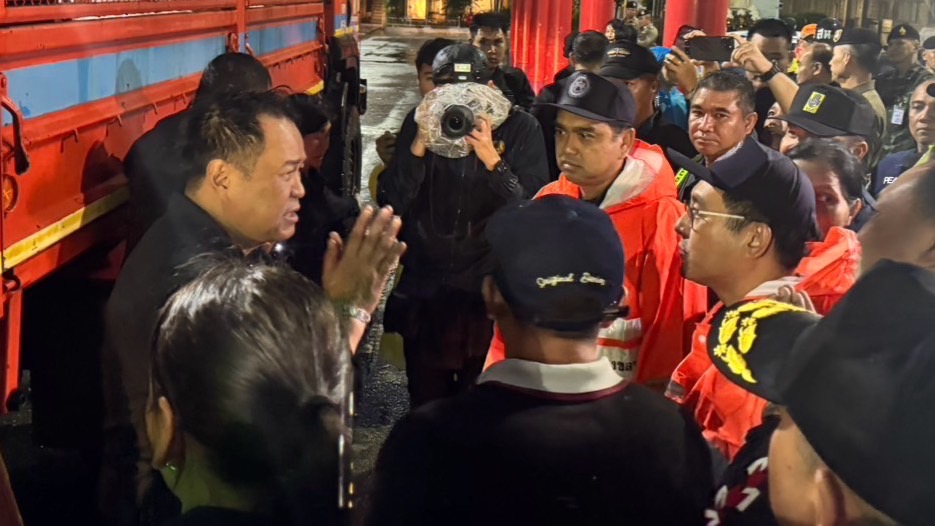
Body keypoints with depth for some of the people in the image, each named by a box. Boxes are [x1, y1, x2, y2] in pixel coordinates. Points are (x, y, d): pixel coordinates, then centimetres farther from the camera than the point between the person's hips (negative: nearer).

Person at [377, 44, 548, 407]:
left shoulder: (520, 128, -7)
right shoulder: (419, 122, -1)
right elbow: (390, 205, -6)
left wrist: (492, 160, -26)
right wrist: (418, 148, -19)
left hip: (491, 295, -2)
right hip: (424, 296, 2)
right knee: (425, 407, 15)